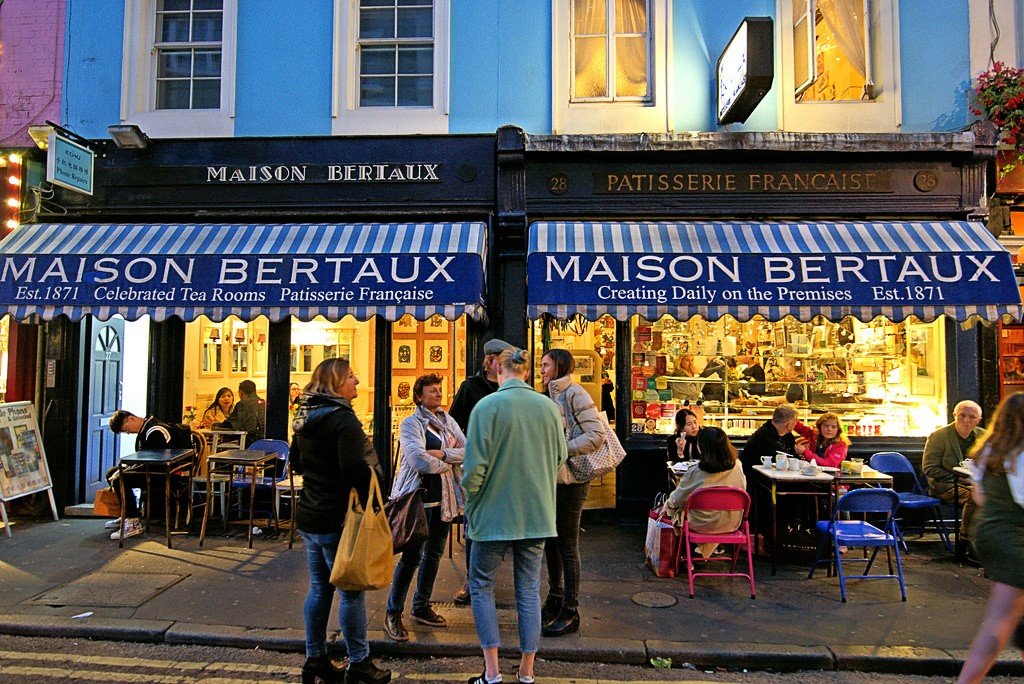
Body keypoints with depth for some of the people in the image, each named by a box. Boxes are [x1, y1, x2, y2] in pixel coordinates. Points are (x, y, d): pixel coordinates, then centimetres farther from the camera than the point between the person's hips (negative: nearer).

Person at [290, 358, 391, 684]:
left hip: (308, 516, 9)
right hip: (337, 520, -9)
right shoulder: (343, 418, -19)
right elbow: (356, 469, -26)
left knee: (319, 588, 17)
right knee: (351, 591, 3)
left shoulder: (305, 417, 9)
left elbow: (296, 462, 21)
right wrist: (369, 504, -15)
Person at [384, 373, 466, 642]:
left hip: (444, 496, 7)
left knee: (434, 554, 14)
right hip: (420, 496, -7)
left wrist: (441, 453, -15)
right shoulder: (411, 424, -8)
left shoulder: (448, 420, 12)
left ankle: (421, 607, 29)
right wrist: (447, 464, -7)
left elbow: (467, 450, 0)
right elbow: (419, 460, -22)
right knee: (413, 555, -6)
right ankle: (393, 613, 8)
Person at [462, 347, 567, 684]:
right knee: (529, 590, 14)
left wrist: (470, 499, 3)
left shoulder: (487, 406, -14)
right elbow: (560, 457, 8)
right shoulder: (549, 407, -3)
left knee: (481, 586, 13)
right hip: (537, 514, 4)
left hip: (494, 513, -3)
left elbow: (474, 466, -15)